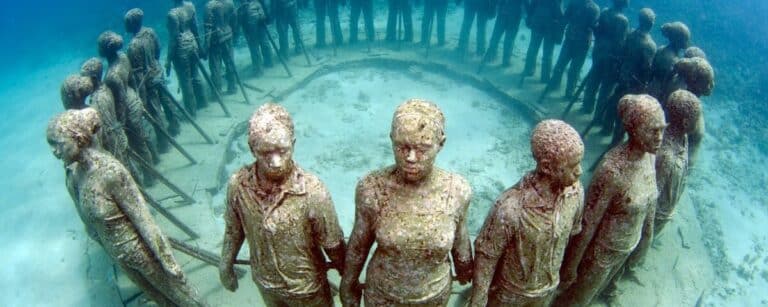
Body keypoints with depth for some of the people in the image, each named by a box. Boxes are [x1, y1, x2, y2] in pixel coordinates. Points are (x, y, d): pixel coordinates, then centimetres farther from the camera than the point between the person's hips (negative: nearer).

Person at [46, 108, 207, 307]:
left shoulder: (110, 172, -30)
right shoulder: (74, 173, -9)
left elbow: (144, 220, -26)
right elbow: (90, 223, 6)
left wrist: (168, 261, -20)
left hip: (141, 250, -6)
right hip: (117, 256, 6)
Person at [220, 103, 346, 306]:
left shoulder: (313, 192, -32)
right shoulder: (238, 184, -22)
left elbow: (333, 245, -19)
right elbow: (234, 230, -2)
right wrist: (226, 266, 9)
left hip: (306, 286, -3)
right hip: (264, 283, 3)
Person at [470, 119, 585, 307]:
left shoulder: (576, 192, -20)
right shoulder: (510, 208, -37)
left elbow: (573, 232, 0)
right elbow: (486, 257, -24)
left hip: (549, 287, 5)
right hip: (509, 291, -5)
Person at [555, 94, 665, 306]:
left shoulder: (650, 157, -10)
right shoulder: (613, 169, -33)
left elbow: (650, 202, 7)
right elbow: (588, 222, -26)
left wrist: (646, 239, 16)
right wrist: (571, 265, -18)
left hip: (627, 248, 7)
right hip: (602, 250, -6)